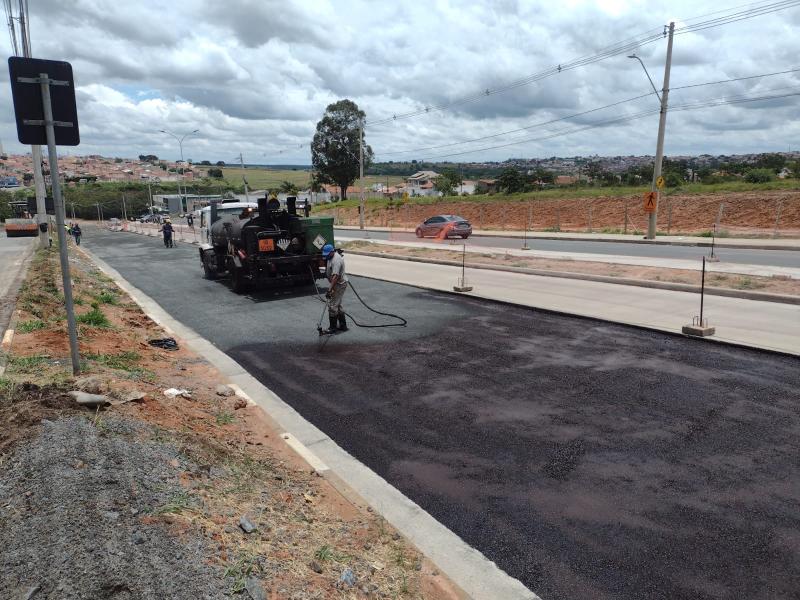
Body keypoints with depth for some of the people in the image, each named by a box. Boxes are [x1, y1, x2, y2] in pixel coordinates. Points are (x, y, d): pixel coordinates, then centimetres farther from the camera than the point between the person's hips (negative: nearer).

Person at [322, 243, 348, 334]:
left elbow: (335, 276, -33)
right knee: (338, 305, 15)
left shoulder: (336, 260, -25)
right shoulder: (331, 257, 8)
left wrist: (330, 289, -37)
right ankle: (343, 325, 22)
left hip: (339, 284, -11)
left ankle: (333, 328, -2)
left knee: (332, 305, -8)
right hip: (336, 283, 11)